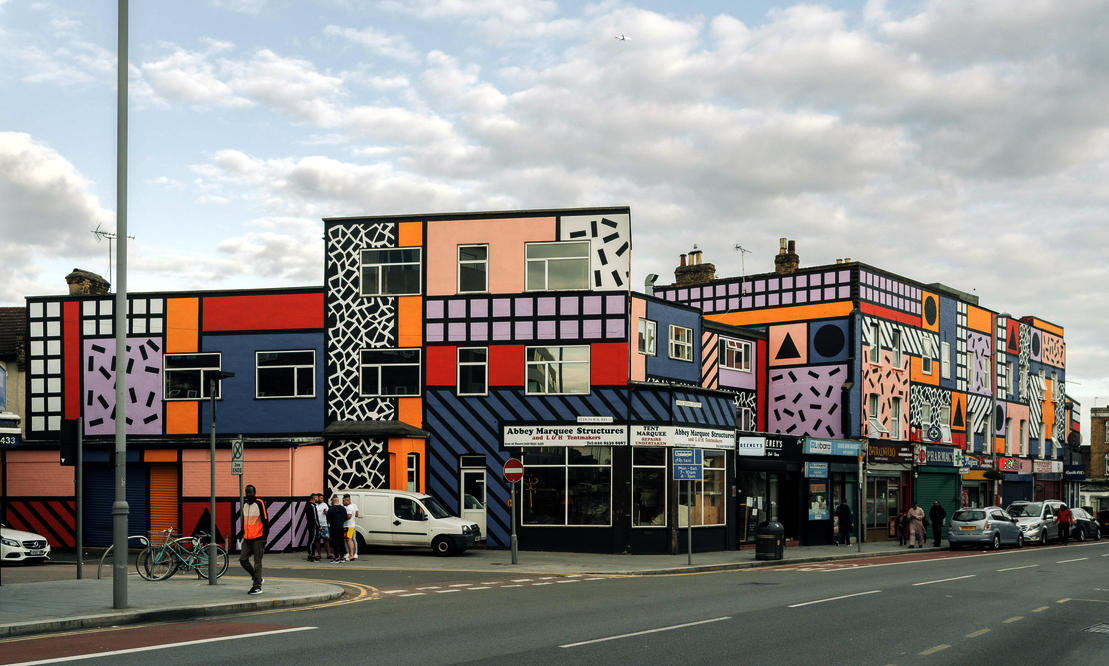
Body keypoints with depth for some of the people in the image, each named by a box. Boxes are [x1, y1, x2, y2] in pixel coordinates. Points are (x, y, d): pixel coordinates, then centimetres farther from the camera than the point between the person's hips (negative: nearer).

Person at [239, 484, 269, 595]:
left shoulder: (259, 504, -8)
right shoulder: (244, 504, 12)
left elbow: (265, 520, -9)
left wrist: (265, 537, -13)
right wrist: (241, 534, 19)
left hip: (258, 539, -7)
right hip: (247, 539, 7)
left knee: (257, 563, -3)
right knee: (243, 559, 1)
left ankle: (257, 587, 1)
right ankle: (257, 578, 18)